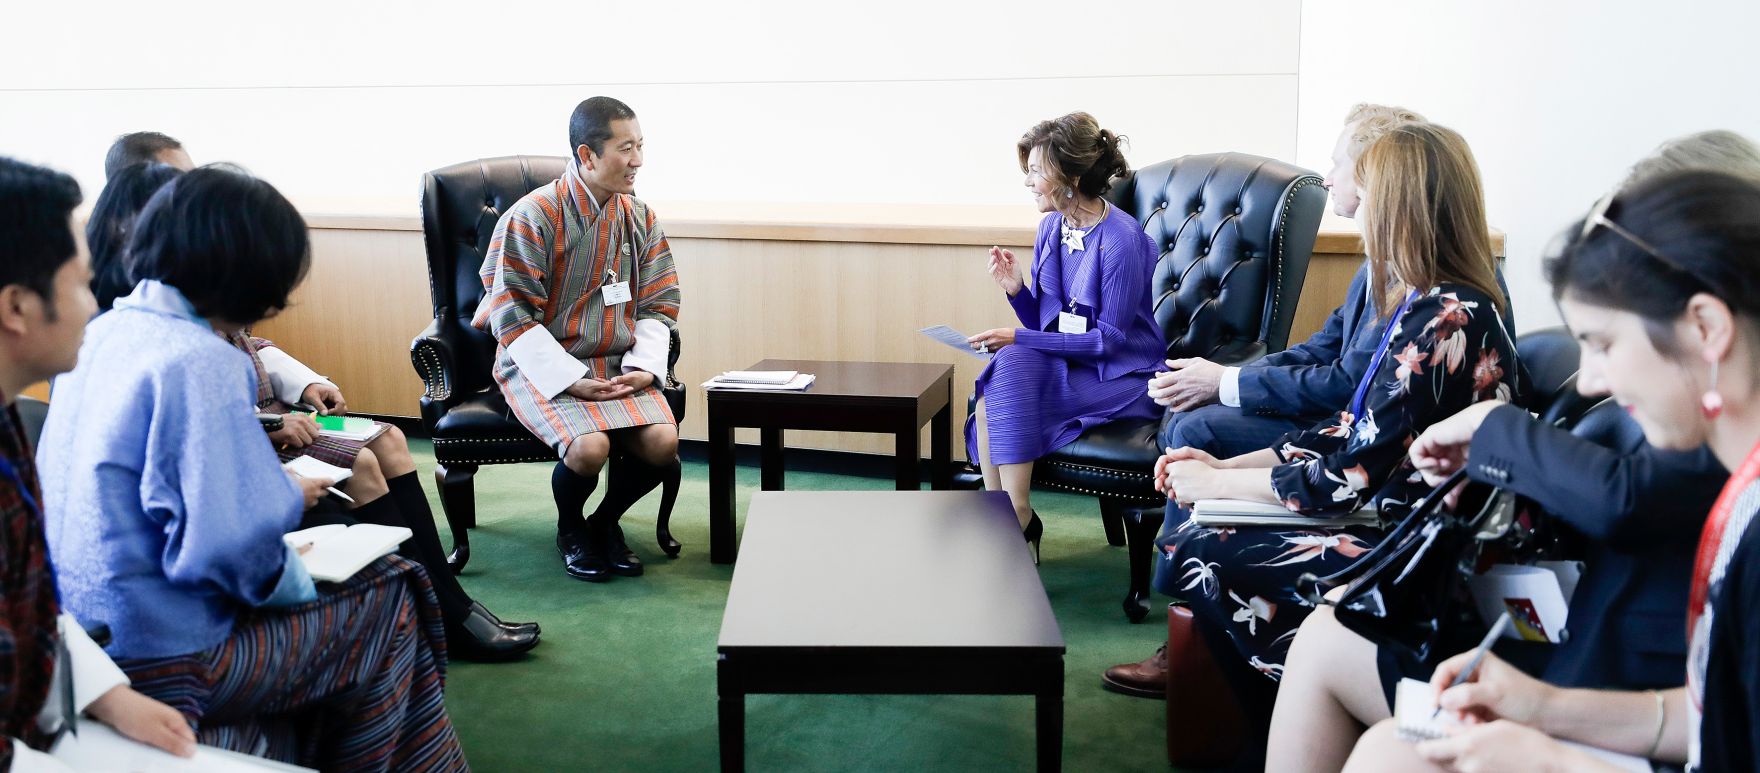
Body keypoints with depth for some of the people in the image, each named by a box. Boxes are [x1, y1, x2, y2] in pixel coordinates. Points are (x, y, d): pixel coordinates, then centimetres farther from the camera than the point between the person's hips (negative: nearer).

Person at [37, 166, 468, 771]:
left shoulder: (106, 331, 5)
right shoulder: (198, 363, -23)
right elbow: (232, 546, -27)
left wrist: (280, 492, 17)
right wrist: (295, 582, -8)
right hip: (158, 658, -9)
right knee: (386, 608, 5)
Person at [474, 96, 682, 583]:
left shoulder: (641, 218, 6)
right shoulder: (531, 217, -12)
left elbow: (658, 304, 10)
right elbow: (512, 317, -13)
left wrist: (644, 367, -8)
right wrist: (571, 381, -19)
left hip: (617, 366, 5)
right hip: (542, 367, -5)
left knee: (662, 442, -21)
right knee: (589, 446, -30)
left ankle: (607, 520, 11)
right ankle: (570, 529, 6)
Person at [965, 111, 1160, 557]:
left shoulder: (1122, 240, -17)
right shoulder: (1051, 227, 6)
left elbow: (1109, 338, -16)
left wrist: (1020, 339, -18)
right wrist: (1016, 289, -9)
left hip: (1121, 375, -7)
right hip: (1062, 363, 7)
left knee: (1000, 400, -27)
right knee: (1009, 366, -26)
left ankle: (1015, 523, -14)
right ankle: (1015, 524, -20)